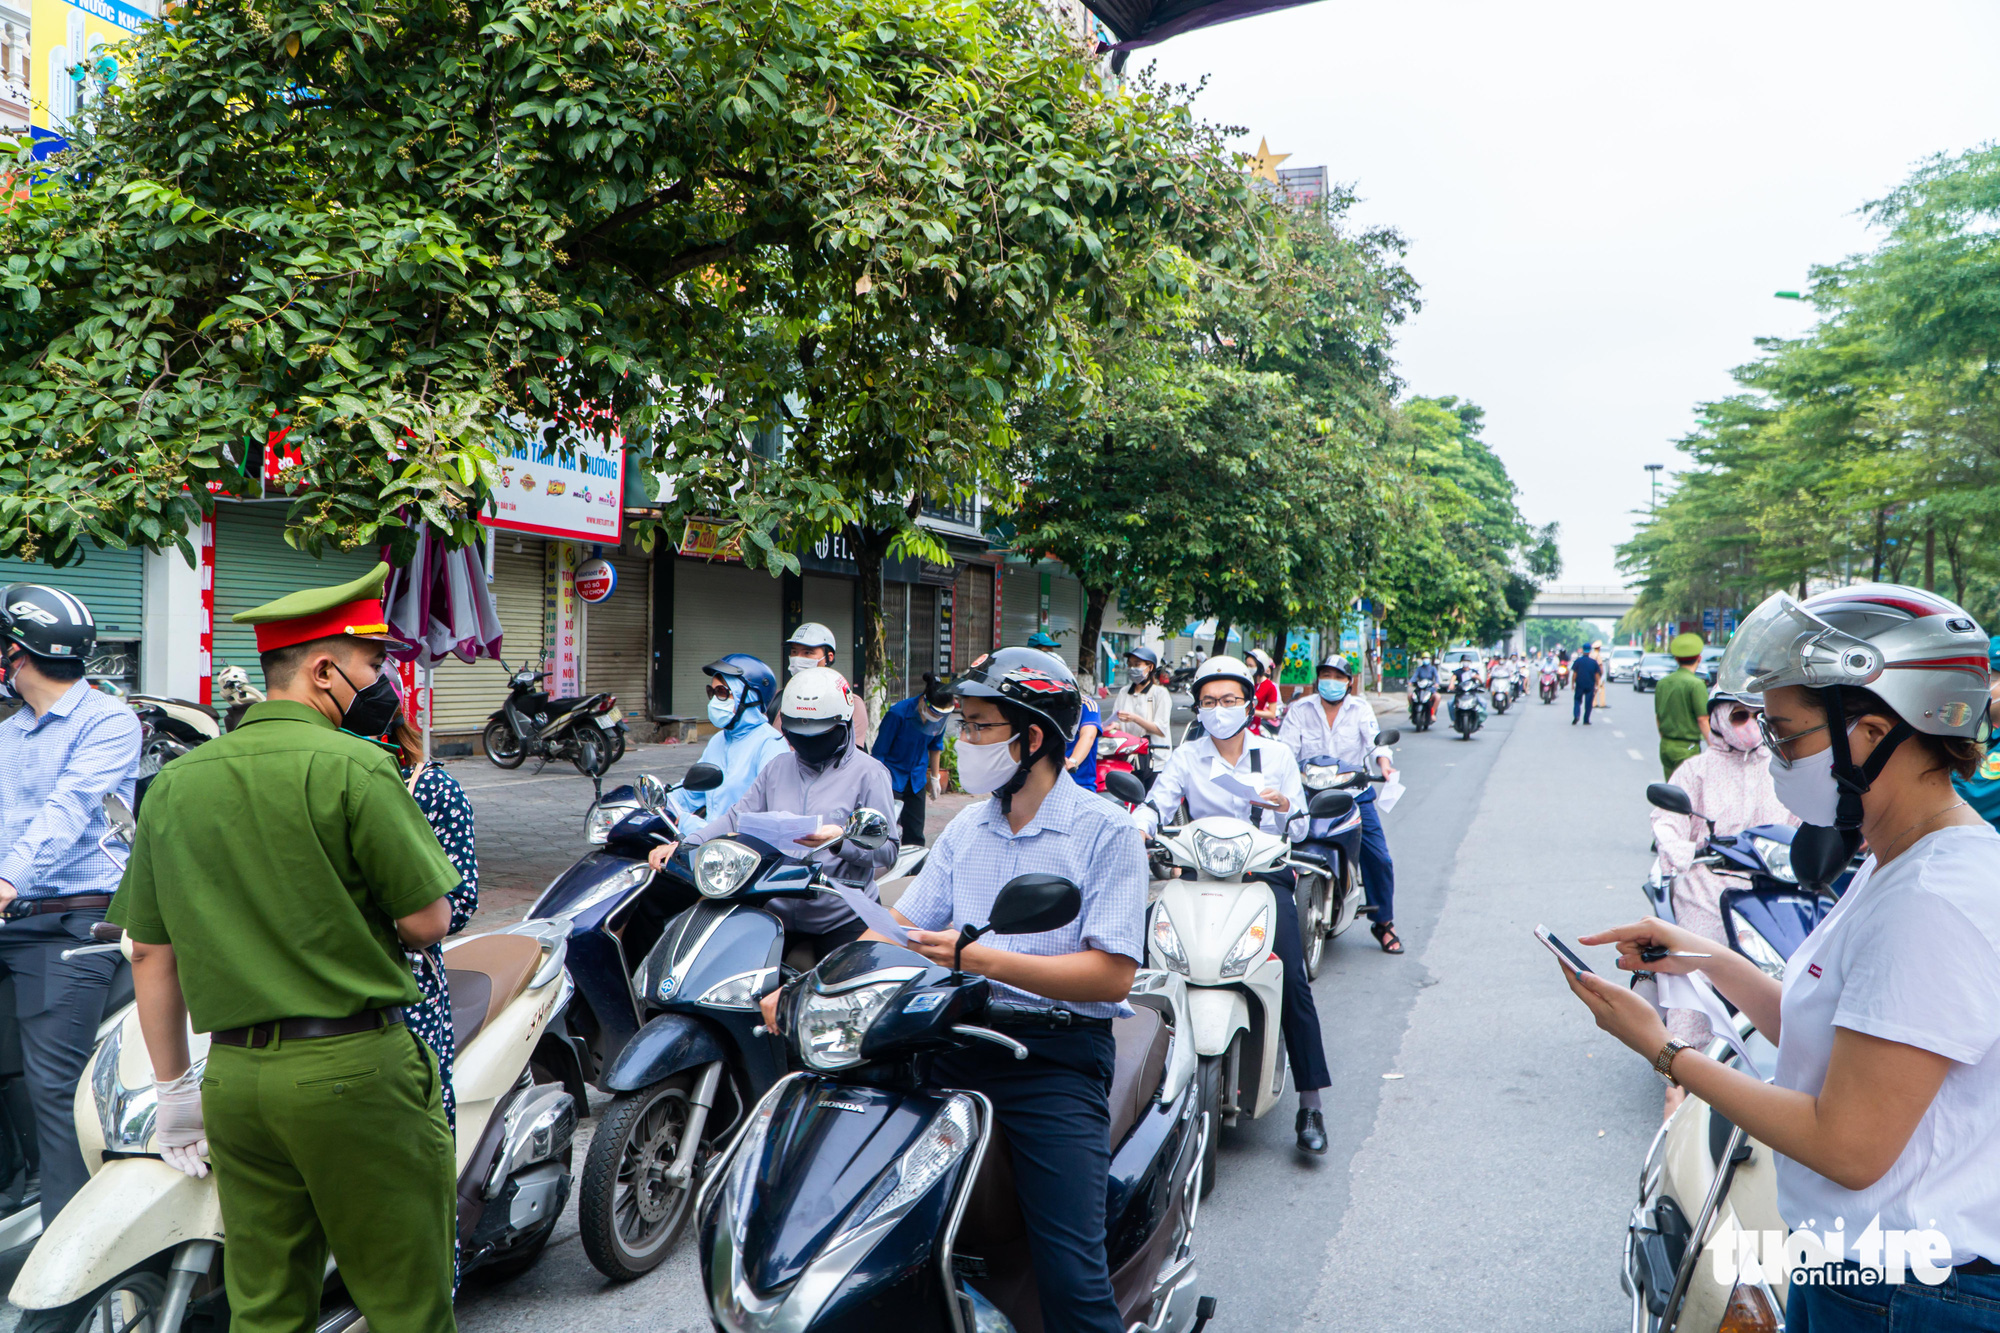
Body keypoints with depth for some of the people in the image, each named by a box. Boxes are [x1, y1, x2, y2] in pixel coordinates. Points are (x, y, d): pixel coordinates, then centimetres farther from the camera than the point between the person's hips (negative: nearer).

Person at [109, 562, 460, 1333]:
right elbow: (429, 923, -11)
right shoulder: (354, 767, -12)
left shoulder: (172, 784, 8)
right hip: (353, 1067, -6)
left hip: (234, 1075, 6)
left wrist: (172, 1087, 18)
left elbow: (150, 954, 11)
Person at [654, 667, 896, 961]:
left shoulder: (869, 773, -4)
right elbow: (738, 818, 7)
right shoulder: (777, 768, 15)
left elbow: (888, 850, -9)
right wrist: (683, 845, -7)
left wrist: (841, 841, -27)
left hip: (842, 918, -4)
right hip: (779, 911, 4)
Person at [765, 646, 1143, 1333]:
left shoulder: (1107, 831, -3)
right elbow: (897, 929, 13)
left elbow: (1113, 973, -12)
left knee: (1070, 1276, -18)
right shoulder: (967, 827, 16)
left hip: (1056, 1053, -5)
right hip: (956, 1038, 5)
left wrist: (983, 959, -21)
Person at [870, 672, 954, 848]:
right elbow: (879, 752, -15)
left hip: (917, 778, 5)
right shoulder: (898, 713, -23)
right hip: (892, 775, -5)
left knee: (915, 833, 6)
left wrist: (935, 777, 18)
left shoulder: (941, 716, -8)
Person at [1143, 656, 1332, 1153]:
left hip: (1266, 872, -1)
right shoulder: (1186, 757, 8)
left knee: (1292, 979, -17)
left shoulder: (1276, 754, 8)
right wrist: (1137, 830, -27)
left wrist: (1283, 808, -15)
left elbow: (1299, 831, 8)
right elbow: (1154, 805, -5)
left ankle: (1310, 1104, -8)